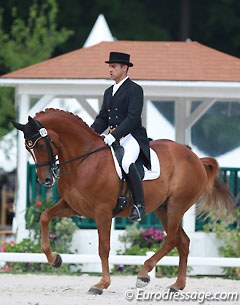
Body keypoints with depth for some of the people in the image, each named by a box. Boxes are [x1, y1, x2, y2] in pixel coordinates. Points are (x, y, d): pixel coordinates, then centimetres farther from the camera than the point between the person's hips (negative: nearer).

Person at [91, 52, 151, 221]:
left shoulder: (135, 89, -5)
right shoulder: (109, 92, 20)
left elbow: (133, 117, -16)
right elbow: (102, 118, 20)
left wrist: (114, 136, -24)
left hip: (131, 137, -9)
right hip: (113, 137, 9)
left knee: (127, 163, -34)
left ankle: (139, 205, -30)